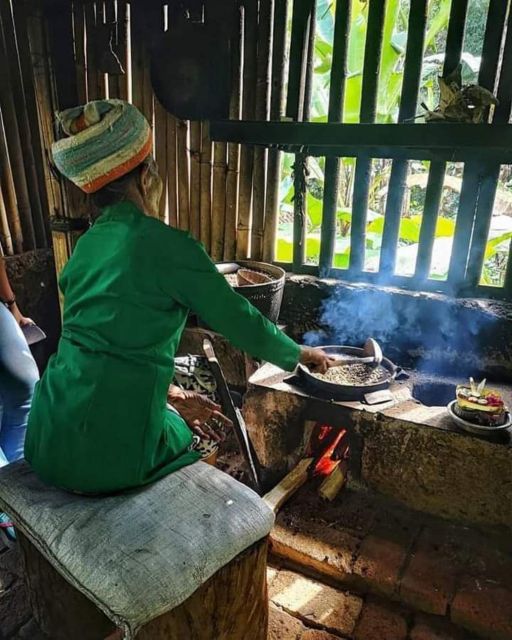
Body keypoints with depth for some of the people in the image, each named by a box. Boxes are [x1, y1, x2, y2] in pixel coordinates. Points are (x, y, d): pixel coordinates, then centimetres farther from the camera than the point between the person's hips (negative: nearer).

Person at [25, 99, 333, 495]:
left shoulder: (88, 244, 9)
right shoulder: (166, 245, -13)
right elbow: (240, 321, -5)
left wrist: (166, 394, 16)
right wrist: (300, 354, 12)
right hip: (106, 454, -6)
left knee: (178, 422, 30)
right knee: (193, 440, 25)